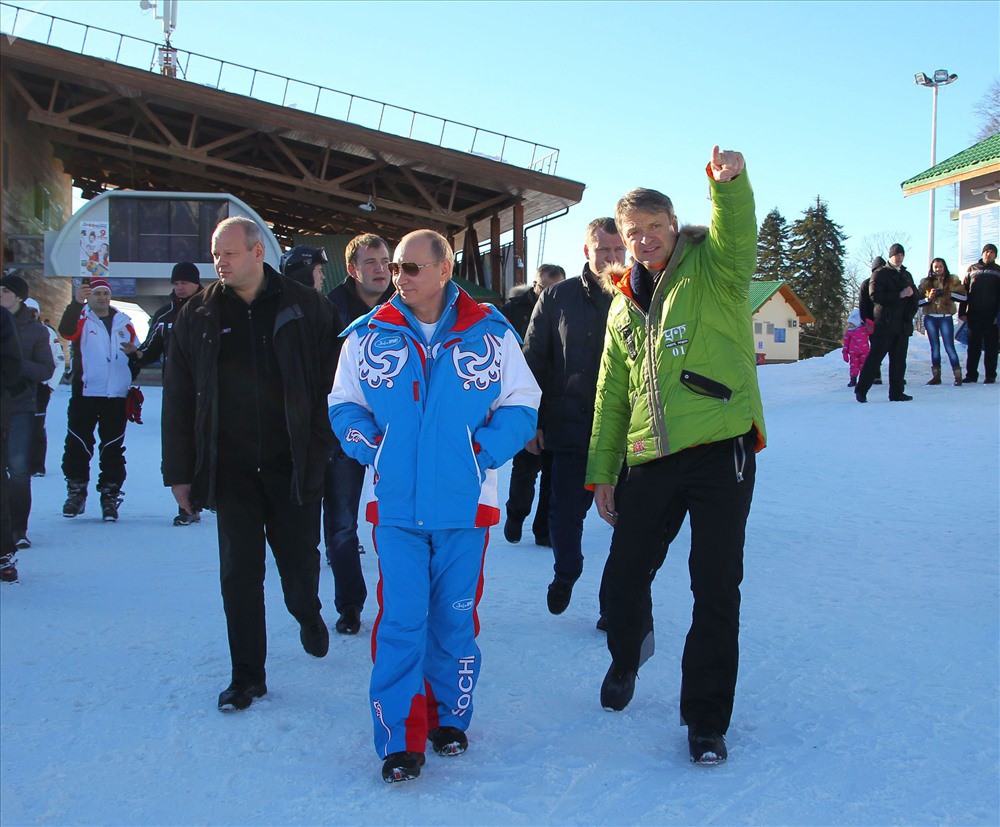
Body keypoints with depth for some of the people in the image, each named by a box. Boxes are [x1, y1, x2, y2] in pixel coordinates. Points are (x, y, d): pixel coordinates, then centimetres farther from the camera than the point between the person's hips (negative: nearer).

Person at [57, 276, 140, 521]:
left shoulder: (123, 323, 13)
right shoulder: (81, 318, 3)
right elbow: (66, 331, -20)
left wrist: (132, 381, 10)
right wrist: (76, 302, -35)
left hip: (116, 396, 2)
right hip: (84, 393, -2)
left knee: (113, 449, 4)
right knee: (78, 445, 1)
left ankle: (110, 496, 12)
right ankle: (76, 490, 16)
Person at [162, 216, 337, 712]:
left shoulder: (304, 308, -1)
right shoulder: (198, 316, 4)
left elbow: (330, 387, 1)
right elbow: (177, 399, 6)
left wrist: (318, 451, -7)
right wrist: (180, 471, 2)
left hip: (293, 467, -1)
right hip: (231, 471, 1)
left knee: (300, 563, 8)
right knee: (239, 574, 3)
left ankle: (307, 613, 42)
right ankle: (247, 676, 17)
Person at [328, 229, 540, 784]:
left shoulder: (490, 334, 0)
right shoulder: (368, 336, 3)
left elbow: (521, 405, 3)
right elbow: (343, 405, 11)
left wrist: (481, 449, -10)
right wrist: (372, 449, -6)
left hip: (464, 504, 0)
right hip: (395, 504, 0)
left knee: (454, 619, 11)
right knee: (400, 621, -4)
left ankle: (449, 718, 30)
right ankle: (399, 739, 6)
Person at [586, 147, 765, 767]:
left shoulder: (712, 270, 3)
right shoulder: (624, 306, 18)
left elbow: (738, 237, -22)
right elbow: (612, 394, 20)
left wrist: (730, 182, -42)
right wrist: (602, 471, 17)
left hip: (720, 450, -4)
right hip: (650, 461, 5)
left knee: (717, 588, -1)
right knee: (623, 577, 10)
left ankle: (707, 720, 14)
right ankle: (627, 656, 43)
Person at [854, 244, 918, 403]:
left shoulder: (906, 275, 20)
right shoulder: (880, 274, 0)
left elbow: (914, 296, 23)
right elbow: (875, 296, -14)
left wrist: (910, 313, 5)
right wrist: (899, 295, -16)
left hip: (903, 325, 6)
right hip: (885, 324, -6)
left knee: (899, 360, 5)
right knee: (875, 357, -7)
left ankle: (896, 392, 9)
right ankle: (861, 390, -3)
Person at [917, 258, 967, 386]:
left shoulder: (952, 281, 5)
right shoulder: (926, 283, 8)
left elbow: (963, 296, -2)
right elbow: (917, 300, 5)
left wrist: (948, 294, -13)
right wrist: (928, 298, -12)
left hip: (946, 318, -3)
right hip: (930, 318, 3)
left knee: (949, 346, -7)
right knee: (935, 347, 8)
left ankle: (958, 375, -2)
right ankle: (936, 376, 13)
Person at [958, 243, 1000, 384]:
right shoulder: (972, 269, 11)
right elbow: (964, 291, 8)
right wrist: (962, 311, 0)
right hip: (974, 313, 1)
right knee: (973, 345, 4)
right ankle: (971, 374, 8)